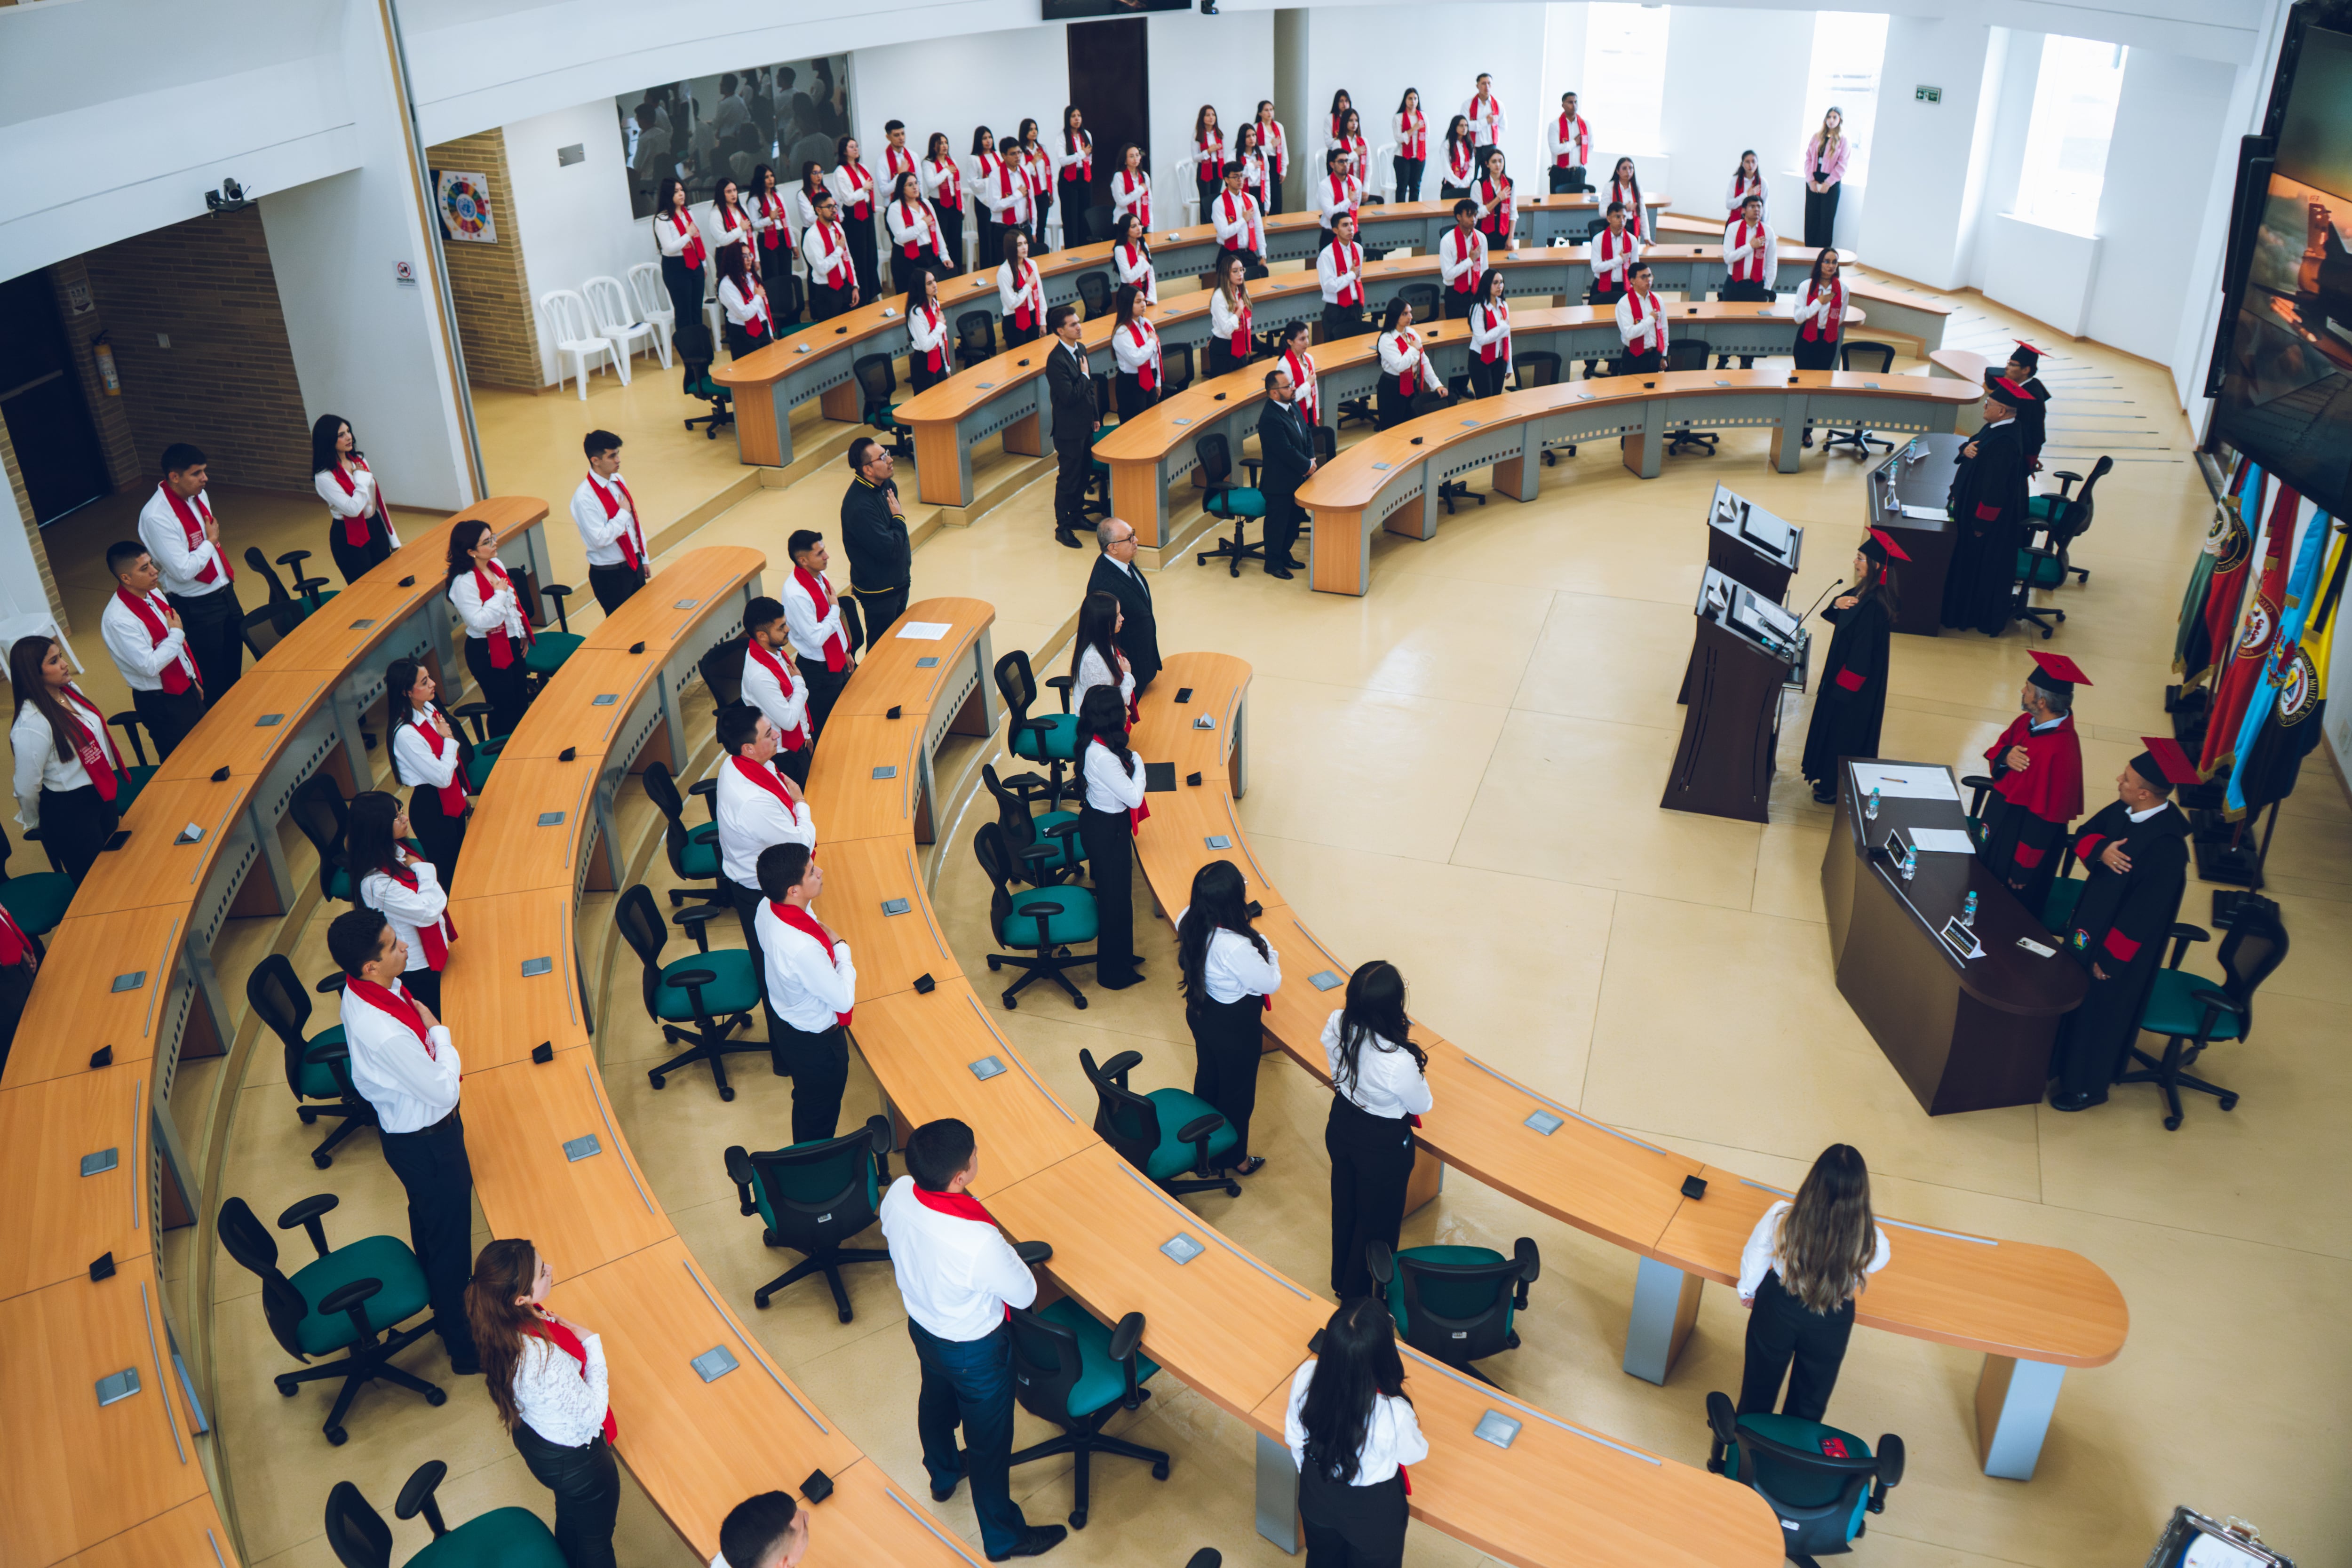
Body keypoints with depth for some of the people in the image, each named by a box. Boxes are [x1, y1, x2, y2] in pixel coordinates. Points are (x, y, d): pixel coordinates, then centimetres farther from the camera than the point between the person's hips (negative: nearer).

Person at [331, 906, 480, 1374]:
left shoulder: (363, 989, -10)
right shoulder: (386, 1033, -39)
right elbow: (444, 1092, -27)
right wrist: (439, 1031, -19)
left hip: (404, 1126, 9)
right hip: (427, 1145, -9)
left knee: (428, 1221, 29)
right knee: (449, 1244, 9)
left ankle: (443, 1308, 52)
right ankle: (464, 1346, 28)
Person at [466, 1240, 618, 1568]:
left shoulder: (500, 1322, -19)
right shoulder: (546, 1359, -45)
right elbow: (592, 1415, -28)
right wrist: (592, 1344, -23)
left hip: (532, 1438, 8)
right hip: (574, 1456, -8)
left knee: (569, 1515, 35)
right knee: (596, 1539, 22)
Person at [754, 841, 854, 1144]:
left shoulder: (768, 907, -16)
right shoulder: (804, 948, -42)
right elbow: (844, 1000, -27)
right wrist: (841, 947, -16)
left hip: (788, 1026, 8)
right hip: (817, 1044, -8)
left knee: (807, 1107, 32)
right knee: (820, 1118, 20)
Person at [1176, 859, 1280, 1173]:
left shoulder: (1189, 921, -20)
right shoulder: (1238, 947, -41)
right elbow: (1271, 984, -24)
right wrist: (1270, 952, -7)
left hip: (1200, 1014, 7)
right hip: (1236, 1028, -7)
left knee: (1207, 1076, 30)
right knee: (1238, 1092, 18)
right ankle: (1237, 1158, 41)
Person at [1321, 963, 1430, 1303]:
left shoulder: (1336, 1024, -23)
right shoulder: (1399, 1061, -40)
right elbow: (1422, 1105, -18)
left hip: (1341, 1126, 6)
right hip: (1383, 1147, -6)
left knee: (1345, 1206, 29)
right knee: (1377, 1223, 21)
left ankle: (1341, 1282, 53)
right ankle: (1359, 1296, 43)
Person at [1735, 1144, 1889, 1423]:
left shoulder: (1780, 1217, -32)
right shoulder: (1873, 1241, -33)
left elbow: (1754, 1259, -12)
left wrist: (1748, 1291, 9)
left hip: (1778, 1308, 1)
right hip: (1832, 1324, -1)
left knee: (1761, 1379, 28)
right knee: (1810, 1396, 28)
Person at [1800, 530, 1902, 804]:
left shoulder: (1873, 606, -31)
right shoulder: (1864, 592, -3)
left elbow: (1862, 653, -27)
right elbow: (1836, 618, 8)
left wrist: (1843, 686, -18)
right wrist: (1837, 605, -15)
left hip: (1855, 686, -9)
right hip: (1846, 674, 9)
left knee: (1842, 732, 8)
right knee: (1834, 728, 23)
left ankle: (1835, 789, 24)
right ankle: (1830, 781, 39)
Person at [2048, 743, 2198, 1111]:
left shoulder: (2166, 848, -33)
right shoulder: (2124, 810, -11)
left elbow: (2144, 915, -27)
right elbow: (2085, 835, 5)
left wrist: (2109, 957, -18)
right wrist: (2101, 850, -19)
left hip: (2122, 946, -8)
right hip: (2090, 924, 8)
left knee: (2100, 1011, 12)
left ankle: (2088, 1087, 34)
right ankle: (2064, 1063, 48)